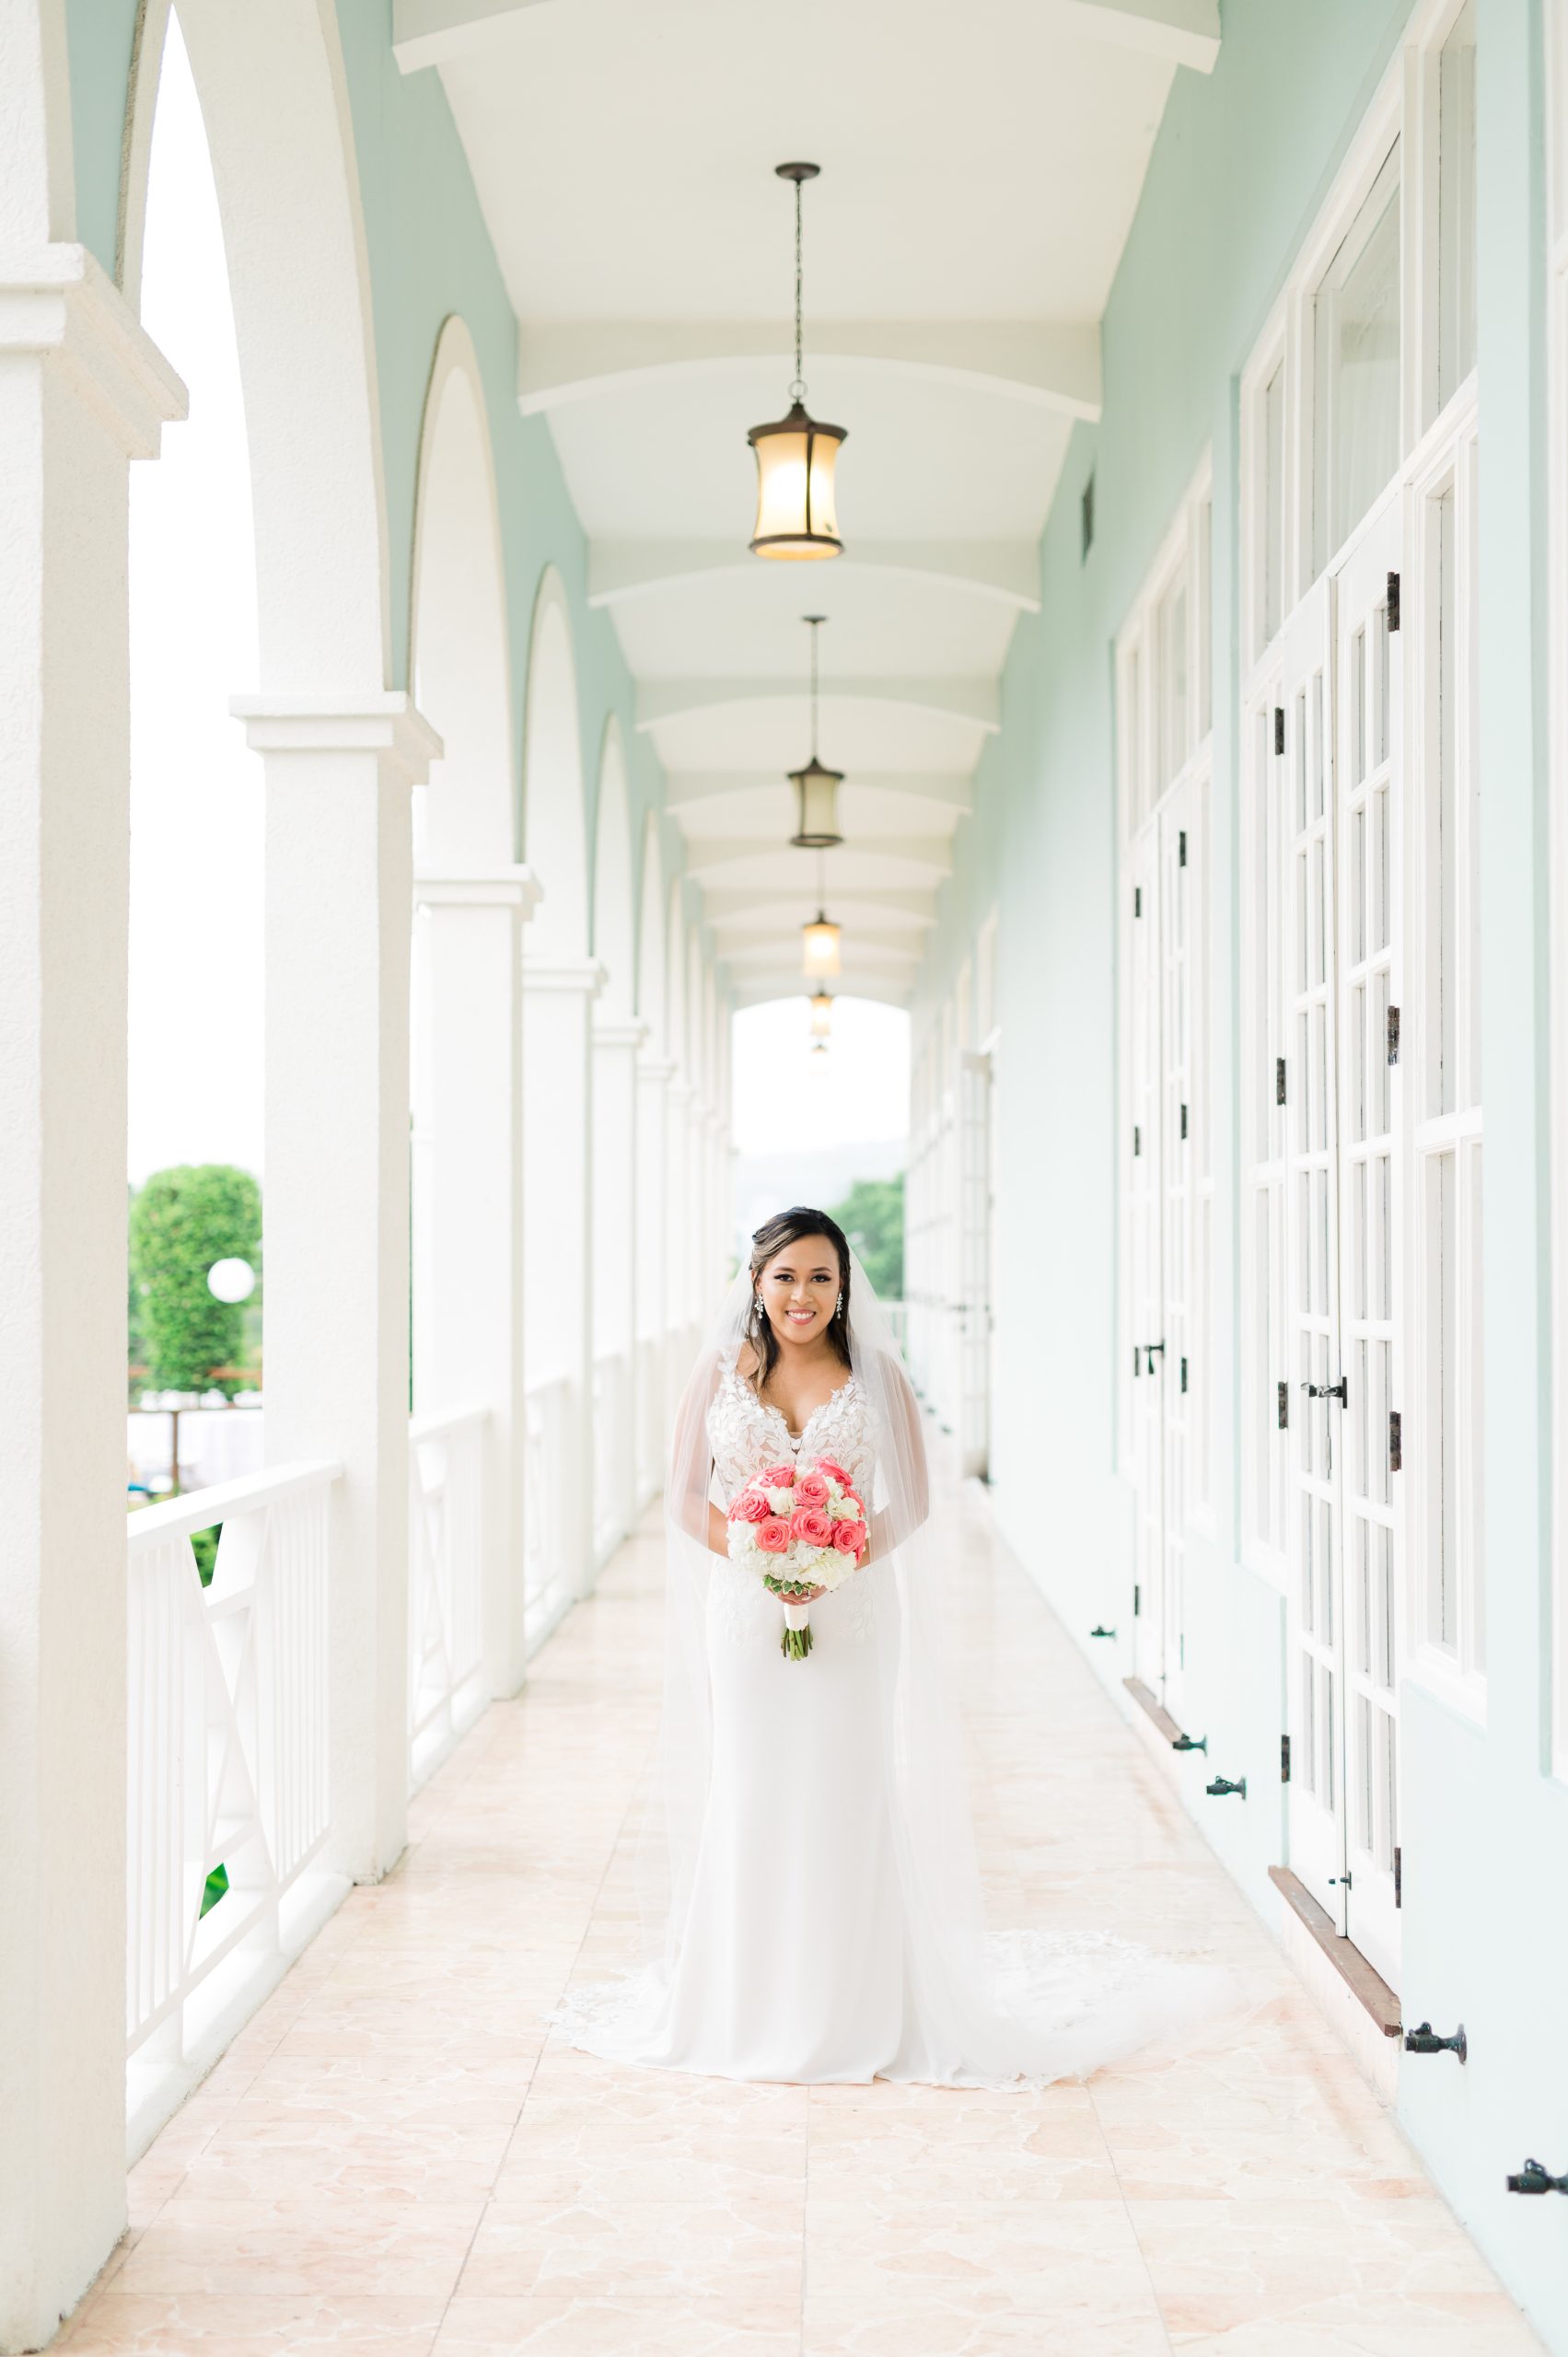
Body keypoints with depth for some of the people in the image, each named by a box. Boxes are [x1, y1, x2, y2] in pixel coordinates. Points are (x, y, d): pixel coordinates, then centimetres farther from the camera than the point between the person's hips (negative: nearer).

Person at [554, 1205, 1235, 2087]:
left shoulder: (875, 1375, 2)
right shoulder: (721, 1371, 3)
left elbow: (912, 1499, 2)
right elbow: (687, 1496, 4)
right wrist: (756, 1554, -13)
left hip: (850, 1613, -1)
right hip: (746, 1612, 1)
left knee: (844, 1803, 1)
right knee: (751, 1799, 4)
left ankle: (857, 2014, 11)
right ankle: (749, 2008, 16)